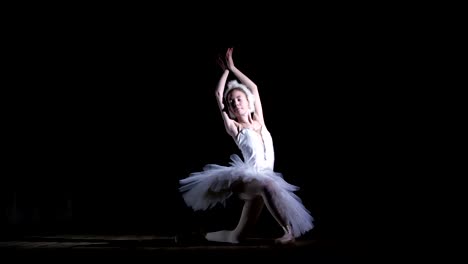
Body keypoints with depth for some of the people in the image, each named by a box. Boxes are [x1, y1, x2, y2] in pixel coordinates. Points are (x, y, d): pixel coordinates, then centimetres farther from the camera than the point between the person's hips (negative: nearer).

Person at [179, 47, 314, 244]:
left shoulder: (259, 122, 16)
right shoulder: (234, 128, 5)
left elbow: (253, 88, 21)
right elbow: (219, 95, 6)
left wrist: (233, 68, 24)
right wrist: (225, 70, 17)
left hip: (263, 180, 5)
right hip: (246, 178, -5)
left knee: (238, 235, 5)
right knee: (267, 186, -39)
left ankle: (210, 235, 26)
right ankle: (289, 230, -41)